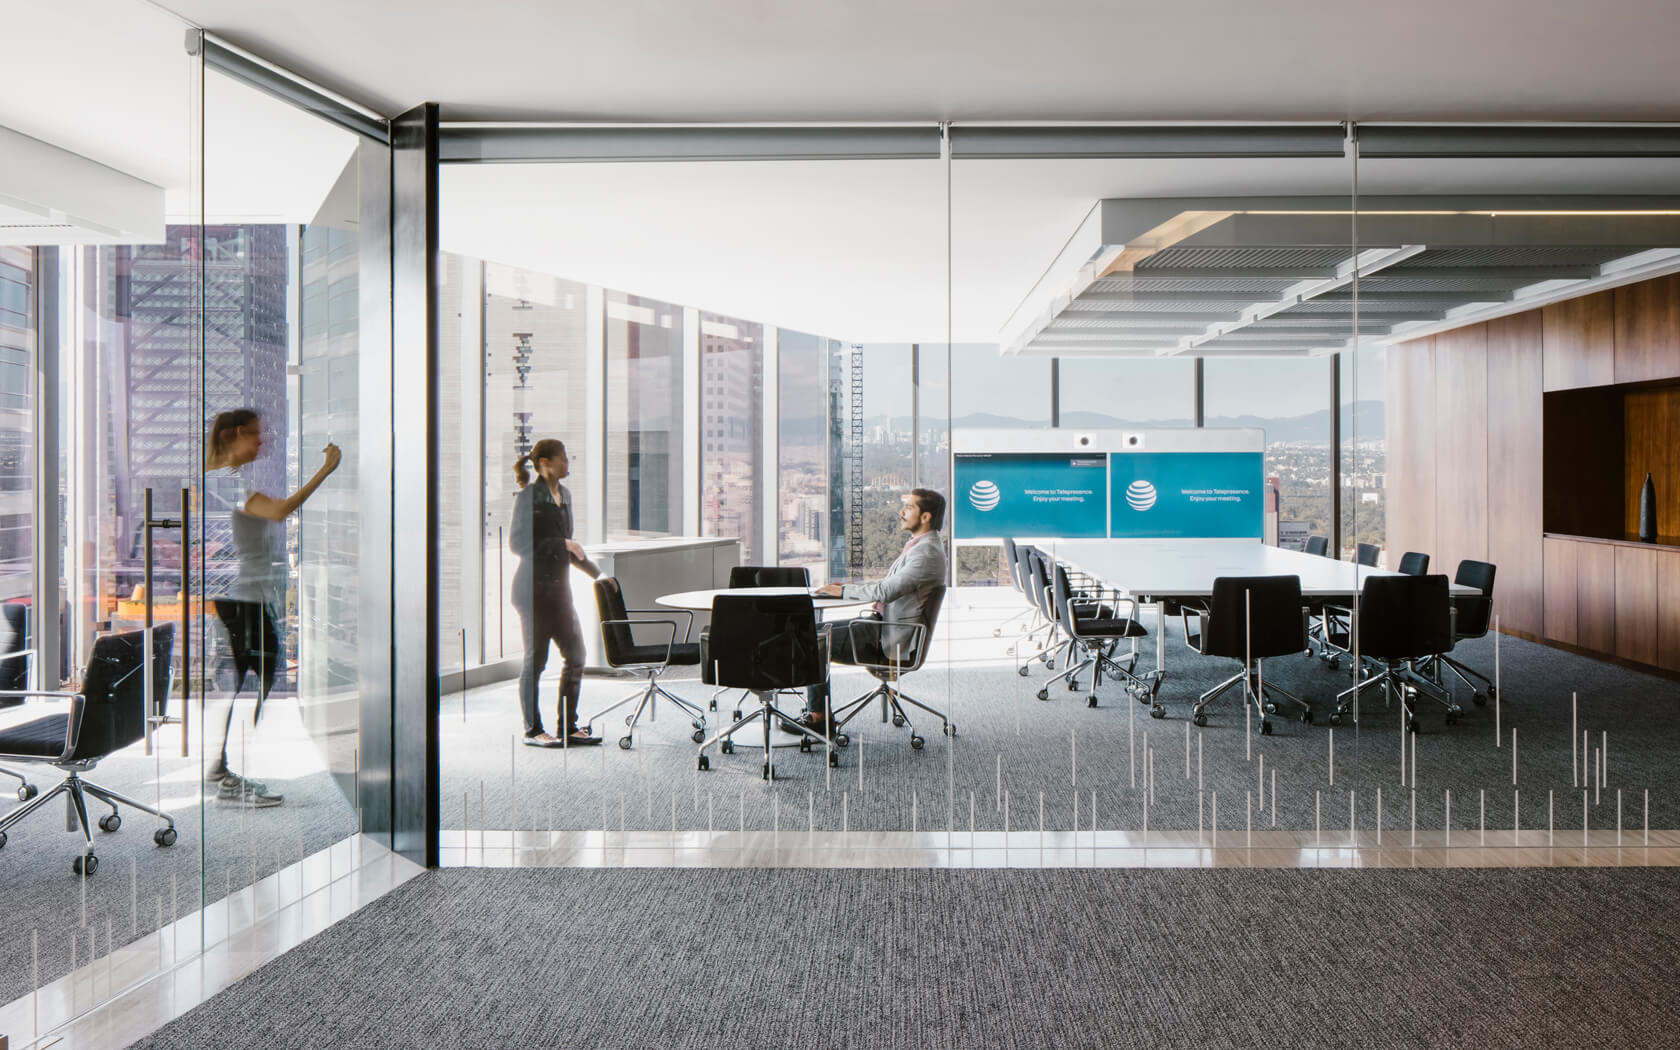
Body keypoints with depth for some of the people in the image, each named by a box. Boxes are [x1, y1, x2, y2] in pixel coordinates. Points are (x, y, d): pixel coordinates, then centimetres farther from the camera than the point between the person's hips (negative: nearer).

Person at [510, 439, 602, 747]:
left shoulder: (564, 494, 15)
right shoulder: (528, 496, -9)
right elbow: (517, 543, -14)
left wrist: (596, 572, 21)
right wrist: (560, 544, -18)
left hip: (559, 586, 8)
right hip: (534, 587, -8)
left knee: (575, 655, 8)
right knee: (536, 658, -1)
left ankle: (568, 725, 18)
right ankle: (533, 730, 9)